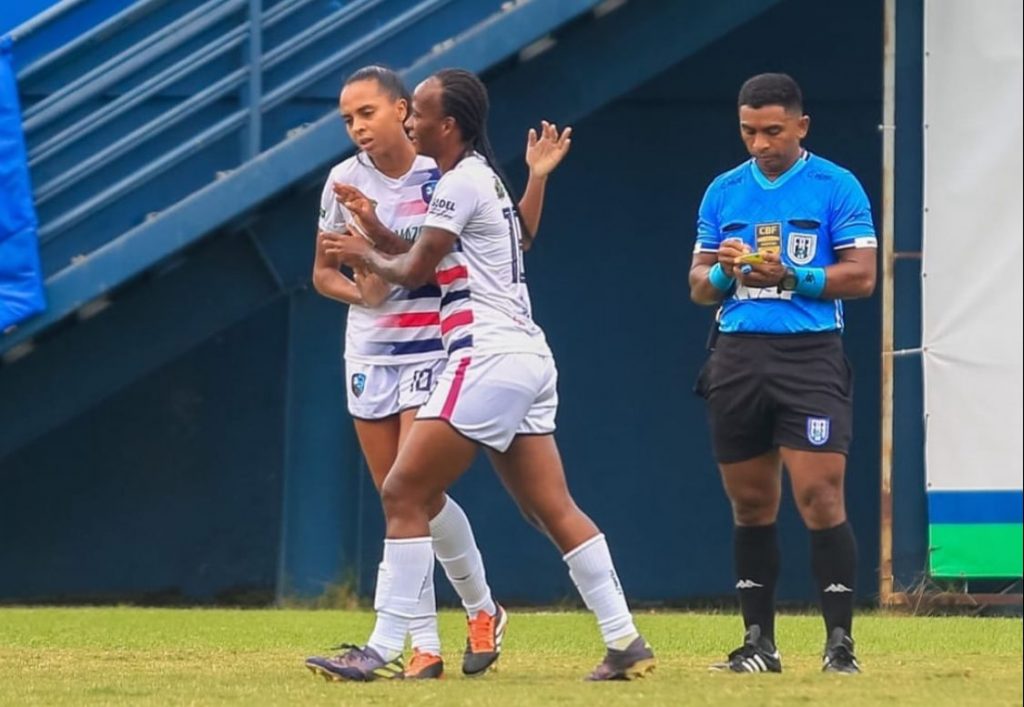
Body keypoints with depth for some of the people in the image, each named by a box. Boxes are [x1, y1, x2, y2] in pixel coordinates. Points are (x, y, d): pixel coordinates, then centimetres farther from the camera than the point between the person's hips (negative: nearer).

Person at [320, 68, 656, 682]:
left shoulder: (461, 182, -9)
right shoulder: (484, 178, 20)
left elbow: (415, 271, -7)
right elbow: (436, 264, 22)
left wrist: (367, 256, 11)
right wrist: (377, 232, 13)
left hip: (489, 360, -10)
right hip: (528, 360, 10)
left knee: (404, 494, -8)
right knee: (554, 509, 7)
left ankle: (385, 649, -11)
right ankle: (626, 643, 3)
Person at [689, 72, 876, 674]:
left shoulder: (837, 188, 0)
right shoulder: (724, 192, 13)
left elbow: (862, 276, -4)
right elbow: (698, 286, 16)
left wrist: (790, 276, -16)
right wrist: (723, 271, -7)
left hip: (810, 354, -5)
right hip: (737, 358, 5)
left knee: (819, 496, -13)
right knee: (751, 504, 8)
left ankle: (840, 640, -10)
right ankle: (759, 641, 15)